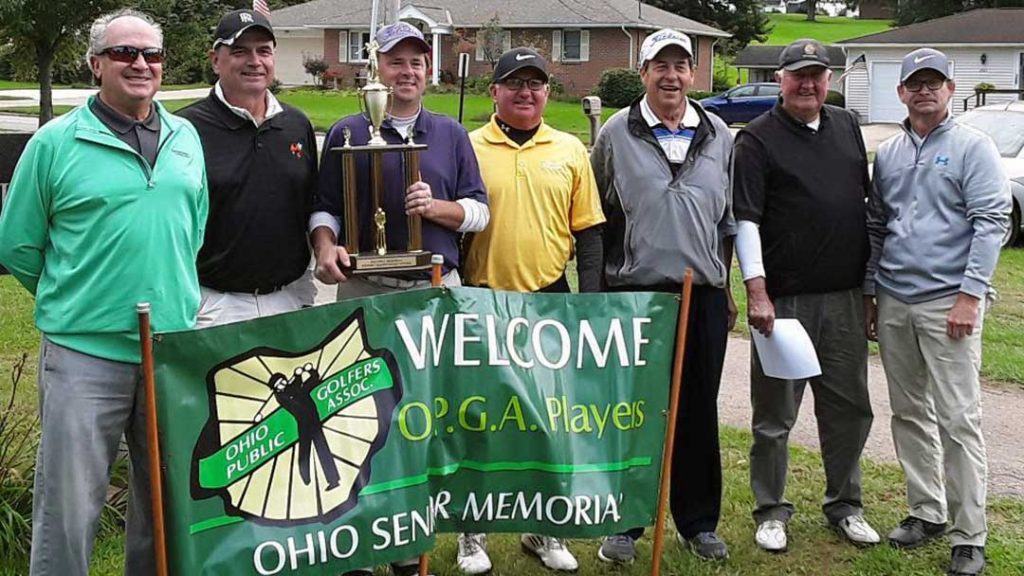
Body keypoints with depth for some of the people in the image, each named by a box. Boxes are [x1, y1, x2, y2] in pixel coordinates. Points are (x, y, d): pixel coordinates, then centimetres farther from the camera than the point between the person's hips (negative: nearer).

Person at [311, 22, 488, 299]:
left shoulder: (452, 133, 10)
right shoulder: (346, 133, 5)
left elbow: (480, 213, 8)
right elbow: (325, 208, 5)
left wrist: (434, 208, -10)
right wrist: (325, 248, -15)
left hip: (440, 287, 2)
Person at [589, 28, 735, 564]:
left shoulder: (719, 136, 9)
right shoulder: (616, 133, 1)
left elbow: (730, 219, 15)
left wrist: (725, 287, 14)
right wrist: (597, 288, 3)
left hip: (703, 296, 2)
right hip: (633, 293, -2)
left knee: (698, 413, 10)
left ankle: (699, 521, 23)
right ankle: (624, 522, 16)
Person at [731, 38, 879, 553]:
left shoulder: (847, 127, 13)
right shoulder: (758, 138, -5)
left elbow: (865, 201, 19)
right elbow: (746, 219, -11)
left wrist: (870, 279, 16)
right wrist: (756, 292, -18)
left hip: (845, 298, 5)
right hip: (783, 299, -5)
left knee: (850, 408, 13)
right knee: (775, 414, 4)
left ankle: (844, 504, 28)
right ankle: (771, 511, 17)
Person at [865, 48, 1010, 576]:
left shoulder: (973, 147, -2)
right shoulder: (887, 153, 14)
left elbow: (991, 223, -8)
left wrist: (970, 295, -15)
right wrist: (869, 292, 14)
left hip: (947, 302, -6)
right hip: (893, 302, 6)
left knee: (958, 419, -5)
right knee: (909, 413, 12)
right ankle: (926, 511, 25)